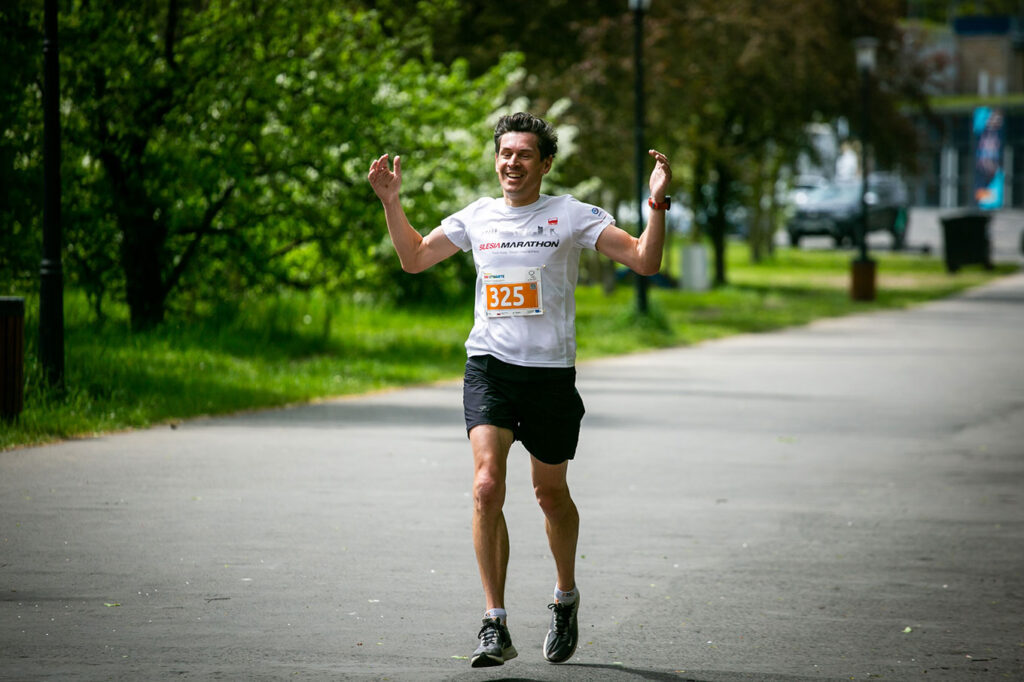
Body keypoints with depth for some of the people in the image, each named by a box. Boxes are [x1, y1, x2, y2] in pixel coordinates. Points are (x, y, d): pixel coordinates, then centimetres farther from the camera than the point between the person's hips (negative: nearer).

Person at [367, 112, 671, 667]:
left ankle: (566, 598, 40)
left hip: (551, 372, -1)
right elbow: (414, 258, 22)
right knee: (487, 486, -17)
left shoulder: (573, 216, -1)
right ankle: (495, 626, -16)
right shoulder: (477, 217, 8)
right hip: (489, 367, 1)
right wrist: (390, 202, 10)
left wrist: (656, 204, -18)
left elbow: (644, 261, -5)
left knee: (550, 493, 12)